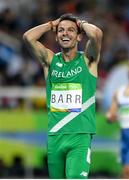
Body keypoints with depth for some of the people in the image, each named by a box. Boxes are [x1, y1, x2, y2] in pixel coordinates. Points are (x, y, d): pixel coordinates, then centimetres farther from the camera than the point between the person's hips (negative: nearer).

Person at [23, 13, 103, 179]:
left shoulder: (87, 60, 2)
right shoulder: (50, 60, 9)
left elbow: (96, 34, -18)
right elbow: (28, 37, -5)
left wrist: (82, 23, 3)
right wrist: (52, 24, 7)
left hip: (80, 136, -4)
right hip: (54, 135, 4)